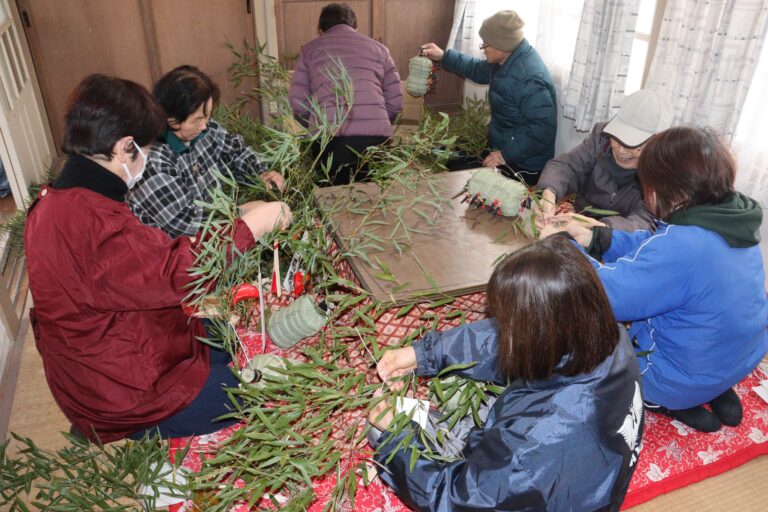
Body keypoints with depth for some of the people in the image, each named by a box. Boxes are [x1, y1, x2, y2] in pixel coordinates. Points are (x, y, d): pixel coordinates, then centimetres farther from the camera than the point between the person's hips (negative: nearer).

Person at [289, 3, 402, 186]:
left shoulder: (310, 49, 19)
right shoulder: (378, 48, 22)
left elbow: (297, 103, 10)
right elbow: (396, 102, 15)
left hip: (329, 138, -1)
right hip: (375, 137, 1)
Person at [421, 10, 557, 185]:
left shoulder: (530, 80, -30)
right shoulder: (508, 60, 2)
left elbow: (543, 128, -33)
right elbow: (479, 70, 21)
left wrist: (506, 154, -29)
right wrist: (443, 56, 15)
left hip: (522, 166, -10)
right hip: (503, 149, 10)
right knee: (451, 166, 10)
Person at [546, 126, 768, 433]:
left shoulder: (681, 246, -33)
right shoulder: (734, 223, -5)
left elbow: (607, 294, -29)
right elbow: (653, 249, 5)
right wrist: (596, 239, 0)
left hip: (687, 381, -8)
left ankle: (671, 405, 5)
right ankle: (717, 393, 17)